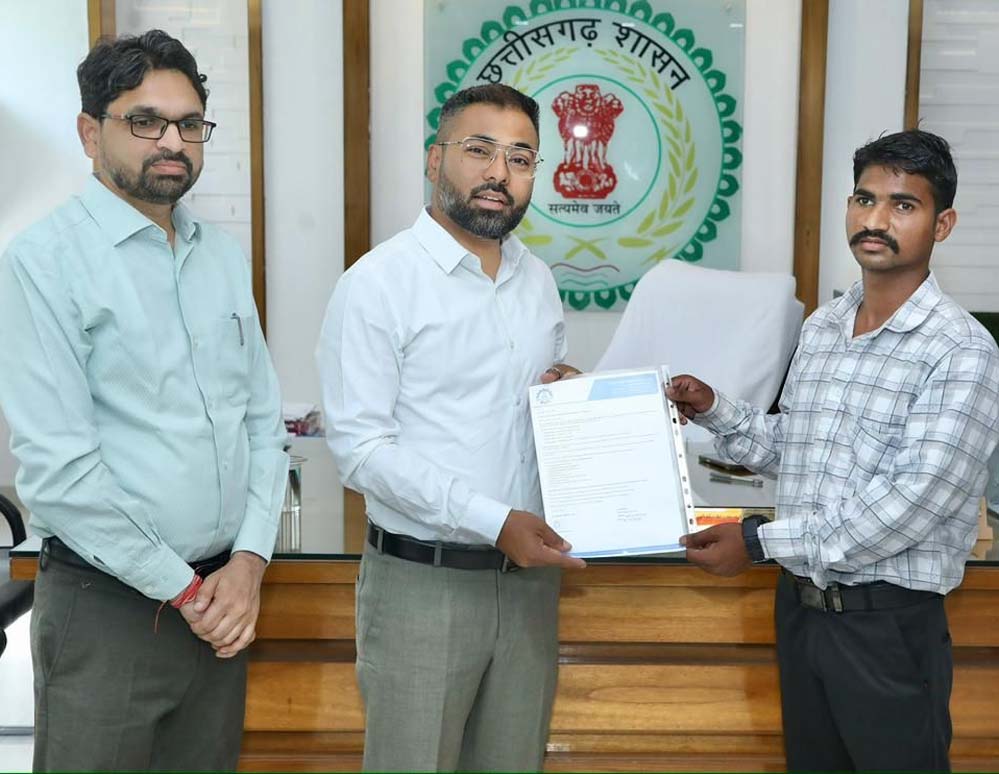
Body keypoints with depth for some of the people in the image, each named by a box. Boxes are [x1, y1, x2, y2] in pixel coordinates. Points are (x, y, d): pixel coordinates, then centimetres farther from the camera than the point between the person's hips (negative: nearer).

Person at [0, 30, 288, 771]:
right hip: (107, 604, -5)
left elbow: (264, 420, 9)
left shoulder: (226, 255, 8)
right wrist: (183, 589, -11)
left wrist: (248, 561, -3)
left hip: (223, 595, 6)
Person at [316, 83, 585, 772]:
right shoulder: (380, 282, -10)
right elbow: (362, 449, -16)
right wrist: (495, 522, -21)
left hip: (529, 573, 6)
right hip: (423, 581, -6)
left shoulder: (538, 280, 11)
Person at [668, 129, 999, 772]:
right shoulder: (821, 328, 7)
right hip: (801, 604, 6)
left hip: (890, 623, -6)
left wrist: (761, 542, -20)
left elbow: (906, 506, -23)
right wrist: (715, 410, 2)